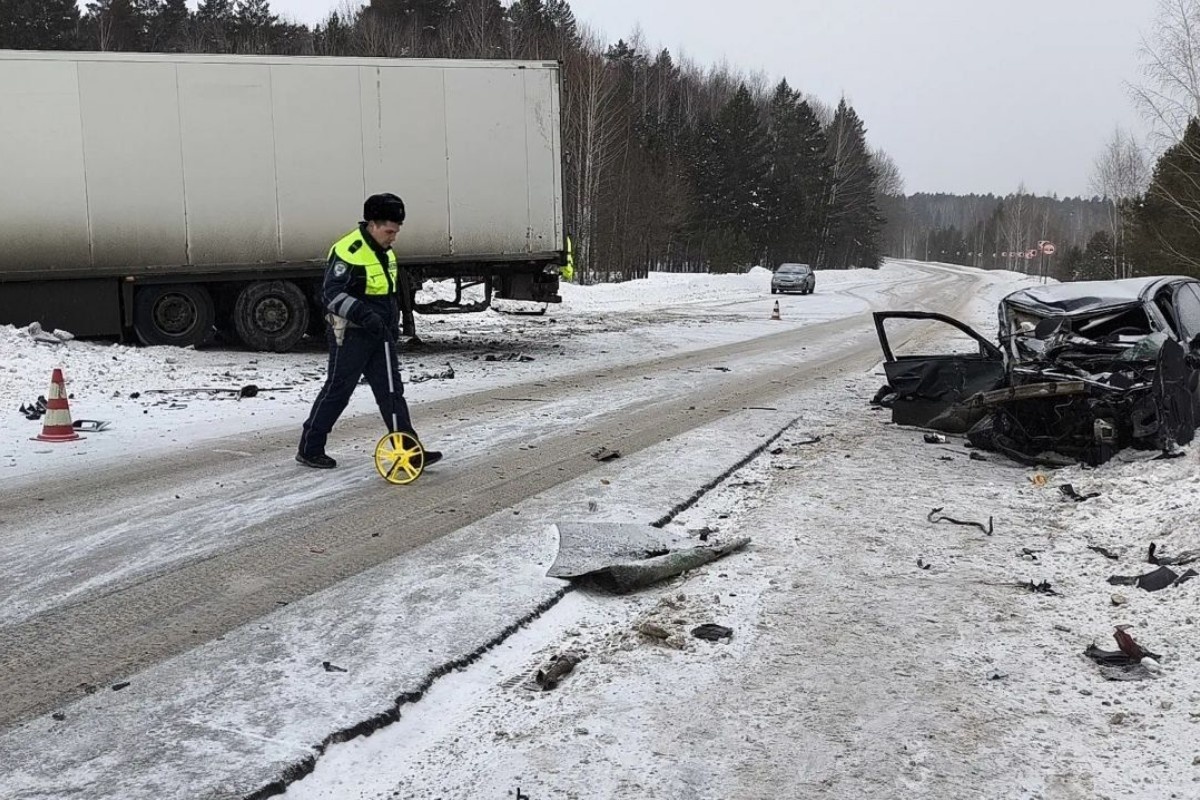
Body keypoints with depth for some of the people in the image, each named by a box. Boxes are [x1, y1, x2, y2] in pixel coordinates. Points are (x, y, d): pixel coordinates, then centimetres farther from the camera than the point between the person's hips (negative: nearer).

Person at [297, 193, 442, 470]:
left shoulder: (385, 252, 12)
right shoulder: (348, 251, -18)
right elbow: (332, 293, -23)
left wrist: (393, 322, 25)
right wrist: (362, 314, -33)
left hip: (379, 335, 8)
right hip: (350, 336, -8)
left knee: (392, 392, 4)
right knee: (336, 392, 1)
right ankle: (309, 449, 16)